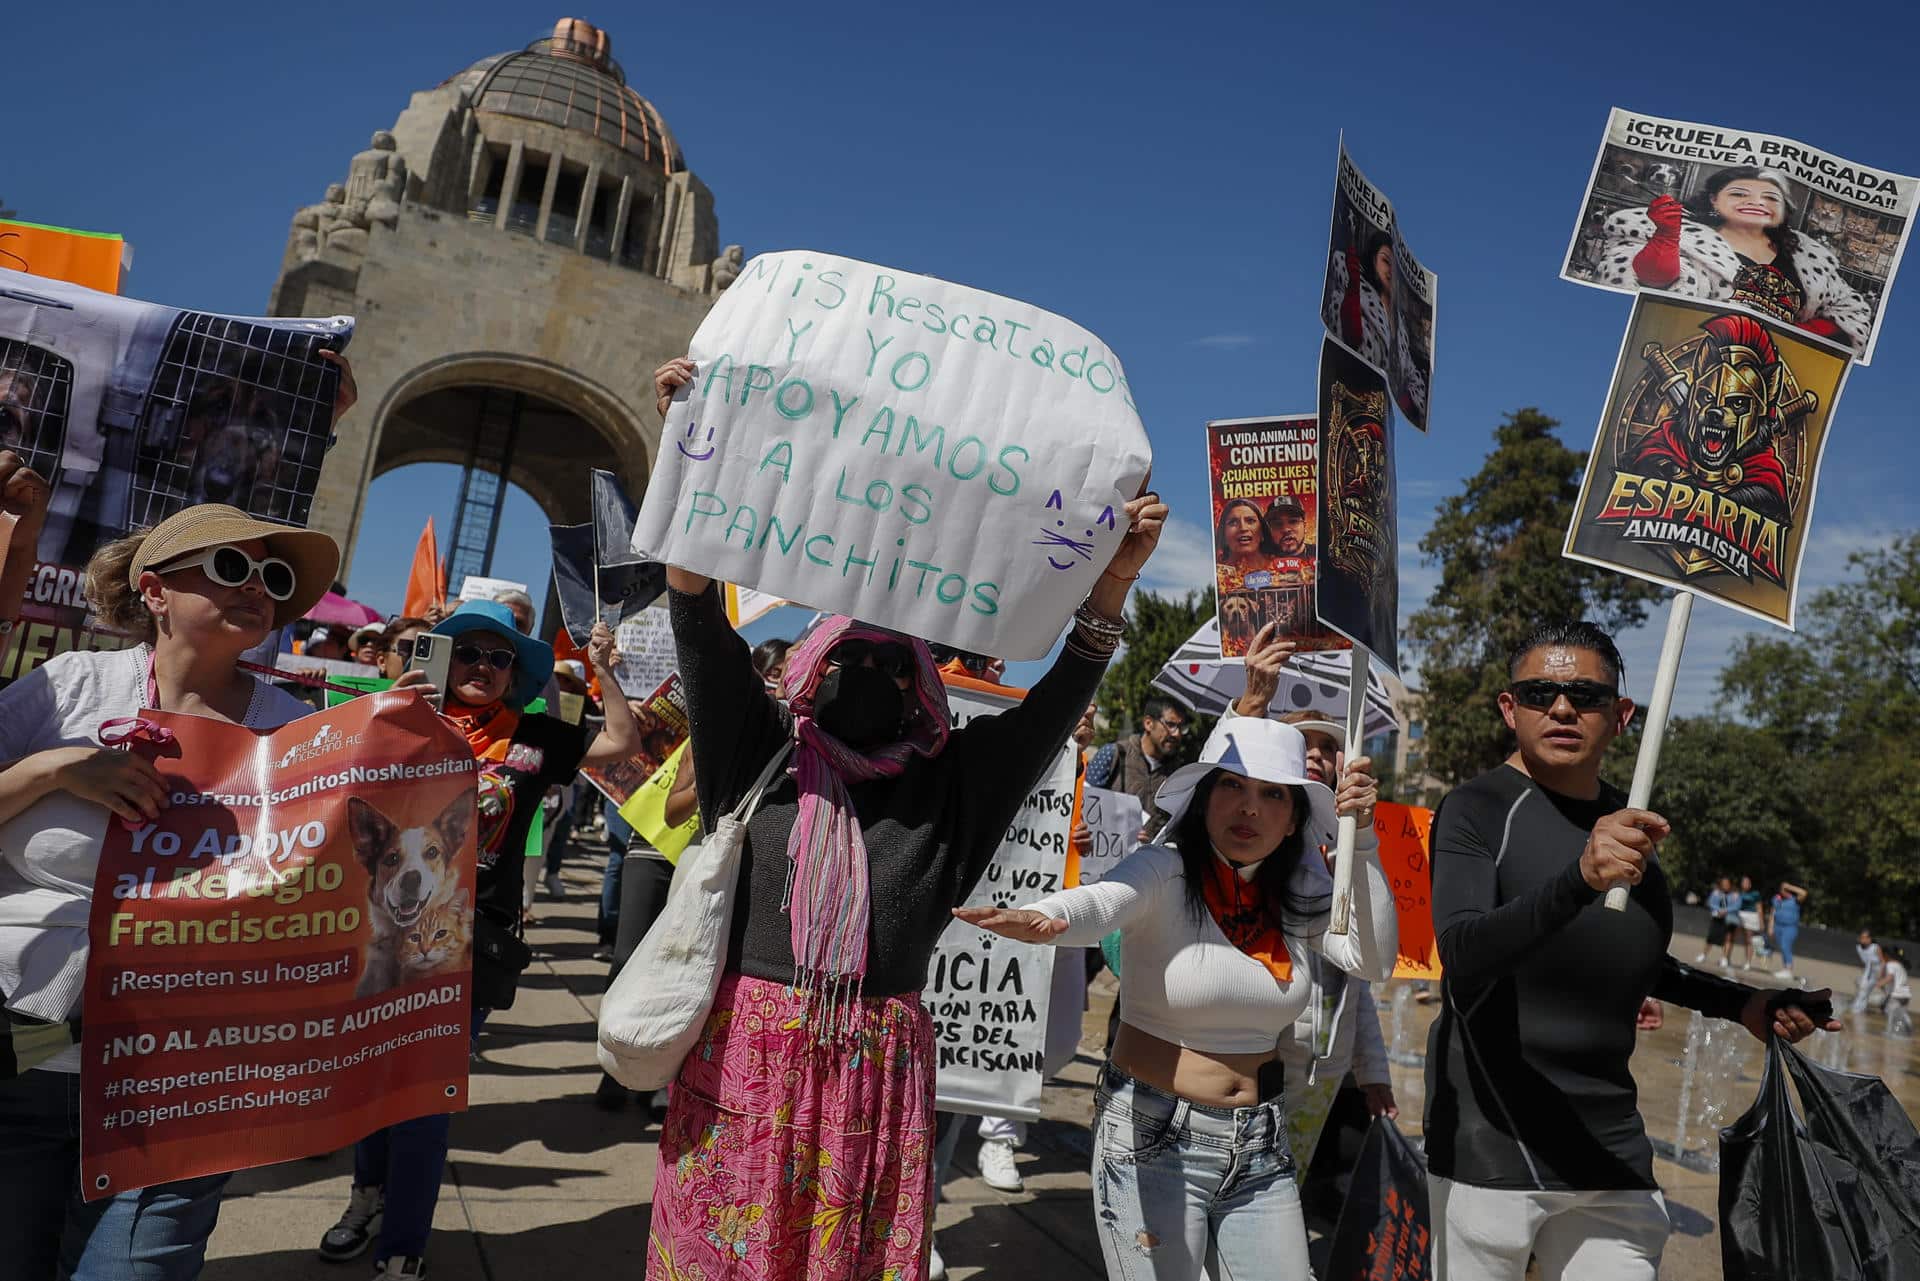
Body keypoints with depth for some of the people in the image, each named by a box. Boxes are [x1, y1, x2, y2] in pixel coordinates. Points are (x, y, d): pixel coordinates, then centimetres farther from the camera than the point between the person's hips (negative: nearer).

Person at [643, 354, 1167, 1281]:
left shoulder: (948, 783, 7)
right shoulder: (761, 757, 5)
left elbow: (1056, 706, -1)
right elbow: (702, 630, -3)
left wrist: (1113, 580, -14)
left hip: (876, 1066, 1)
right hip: (742, 1054, 0)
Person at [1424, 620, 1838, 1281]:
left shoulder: (1629, 823, 9)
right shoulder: (1478, 809, -11)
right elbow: (1463, 954, -28)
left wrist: (1740, 1002, 15)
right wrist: (1580, 879, -41)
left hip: (1611, 1152, 6)